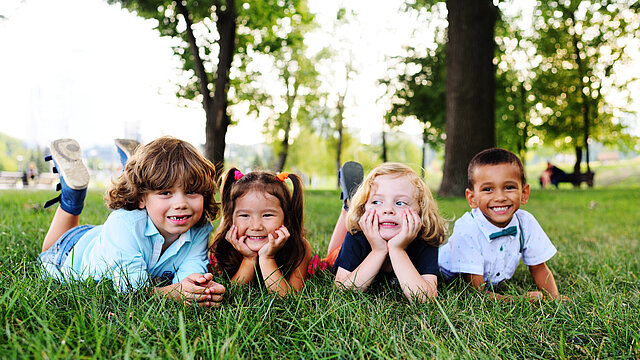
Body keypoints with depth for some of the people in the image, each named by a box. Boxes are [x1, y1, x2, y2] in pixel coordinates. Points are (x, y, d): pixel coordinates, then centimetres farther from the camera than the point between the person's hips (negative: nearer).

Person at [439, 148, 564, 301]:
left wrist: (554, 297, -24)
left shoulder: (526, 222, -22)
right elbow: (476, 290, -37)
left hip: (494, 286, 5)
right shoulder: (466, 231, -38)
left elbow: (538, 267, -6)